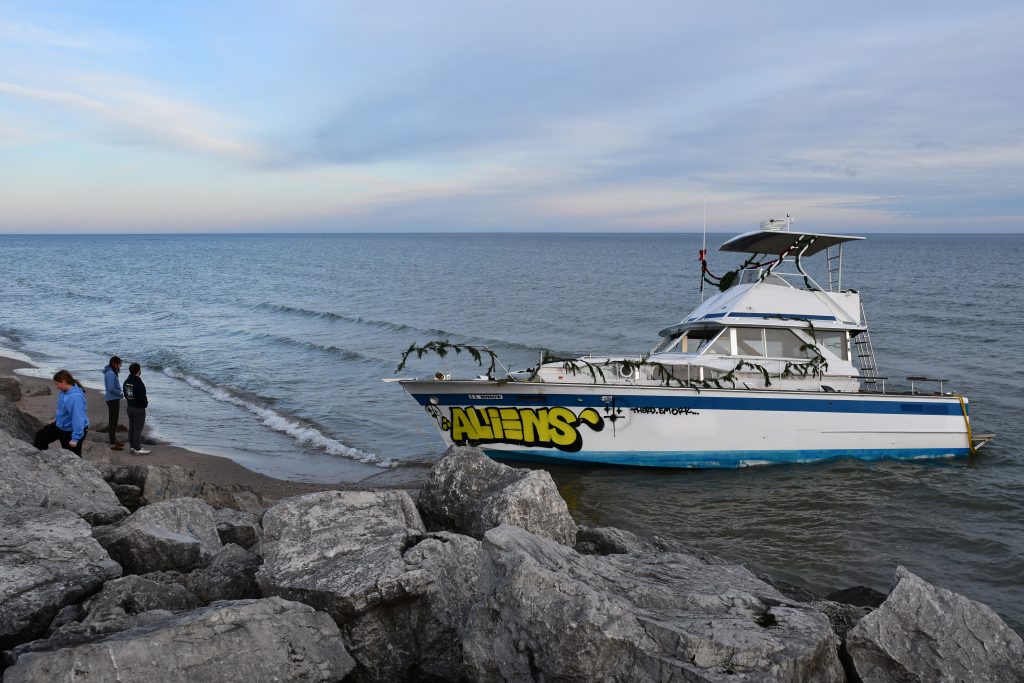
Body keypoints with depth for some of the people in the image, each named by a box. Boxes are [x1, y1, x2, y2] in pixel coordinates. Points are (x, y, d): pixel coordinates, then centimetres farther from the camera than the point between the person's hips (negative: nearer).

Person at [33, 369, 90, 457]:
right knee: (40, 436, 22)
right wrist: (56, 418, 24)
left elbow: (78, 418, -35)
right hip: (60, 425, 10)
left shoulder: (75, 397, -35)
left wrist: (75, 438, -33)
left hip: (72, 431, -10)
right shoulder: (63, 391, -5)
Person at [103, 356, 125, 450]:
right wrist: (121, 393, -13)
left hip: (113, 399, 11)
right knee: (113, 421, -8)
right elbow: (111, 388, -25)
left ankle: (114, 440, 30)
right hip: (113, 399, -11)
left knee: (114, 420, 19)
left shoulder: (111, 372, 12)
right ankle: (113, 444, -6)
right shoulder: (111, 373, -19)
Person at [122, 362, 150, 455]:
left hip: (130, 407, 9)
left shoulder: (126, 382, 5)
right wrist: (145, 403, -3)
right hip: (139, 409, -9)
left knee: (131, 428, 16)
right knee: (138, 429, -3)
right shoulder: (138, 383, -24)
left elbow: (125, 394, 12)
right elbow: (142, 397, -23)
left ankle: (132, 446, 24)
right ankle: (137, 449, 1)